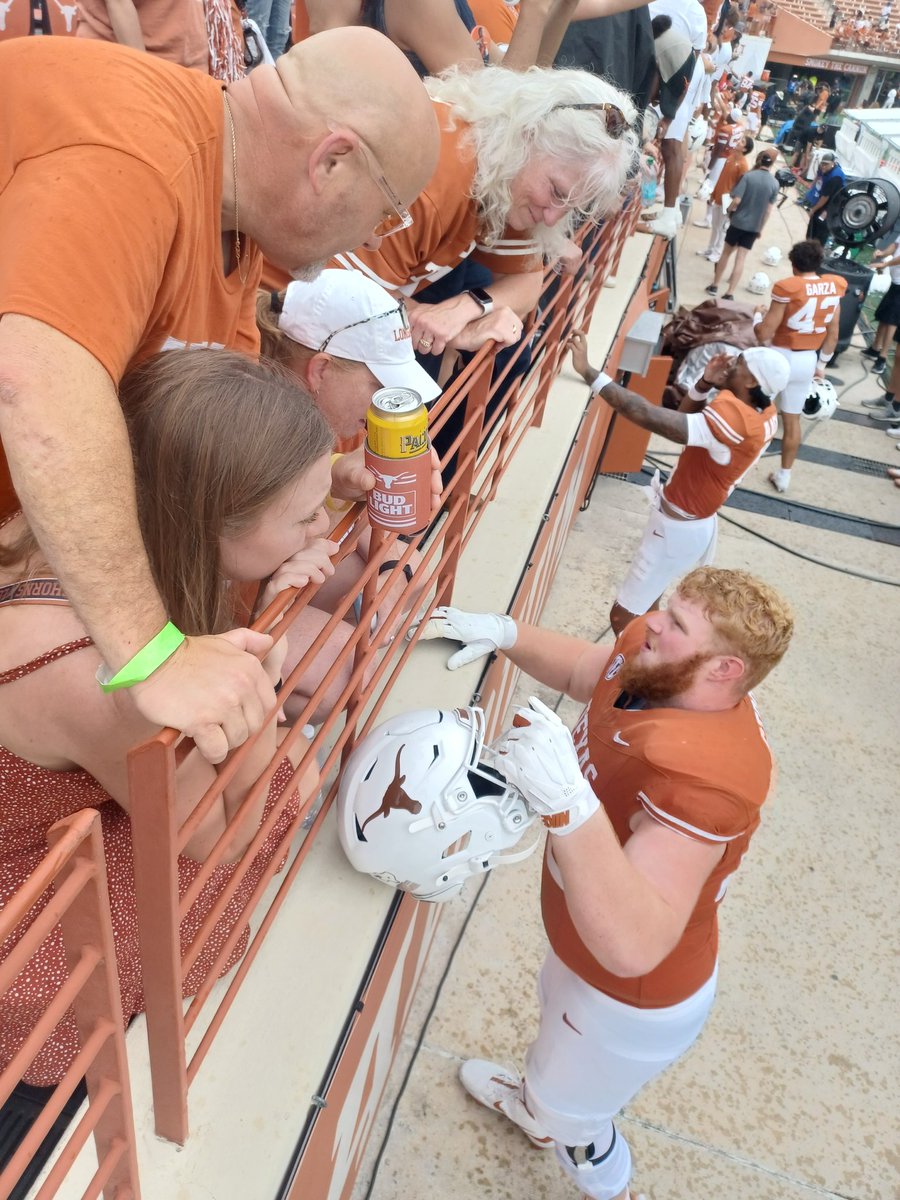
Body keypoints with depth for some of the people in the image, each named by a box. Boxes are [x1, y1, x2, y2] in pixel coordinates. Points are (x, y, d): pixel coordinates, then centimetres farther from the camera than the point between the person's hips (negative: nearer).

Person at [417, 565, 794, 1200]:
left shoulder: (703, 771, -43)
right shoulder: (650, 663, -19)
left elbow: (632, 946, -49)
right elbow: (579, 668, 4)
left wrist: (566, 802, -58)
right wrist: (503, 632, -11)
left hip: (634, 999, -8)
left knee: (569, 1112, 21)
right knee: (555, 1003, 38)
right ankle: (534, 1102, 71)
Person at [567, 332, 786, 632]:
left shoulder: (733, 420, -33)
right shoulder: (764, 413, -4)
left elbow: (652, 418, -42)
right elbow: (693, 419, 9)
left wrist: (589, 372, -41)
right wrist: (704, 385, -11)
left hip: (678, 528, -10)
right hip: (694, 520, 10)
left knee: (622, 618, -3)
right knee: (647, 604, 29)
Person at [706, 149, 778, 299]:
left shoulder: (748, 176, -11)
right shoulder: (774, 184, -2)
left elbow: (736, 200, -16)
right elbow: (768, 210, 1)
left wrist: (730, 211, 4)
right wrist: (761, 228, 11)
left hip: (738, 222, -2)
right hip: (754, 226, 2)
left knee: (726, 253, 15)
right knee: (740, 259, 4)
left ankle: (714, 286, 21)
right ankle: (730, 294, 1)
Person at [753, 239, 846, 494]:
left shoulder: (787, 287, -18)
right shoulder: (833, 288, -1)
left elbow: (765, 333, -18)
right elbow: (833, 334, 6)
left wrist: (758, 315, 3)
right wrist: (822, 363, 19)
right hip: (807, 361, 5)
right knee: (792, 419, 15)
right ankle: (784, 475, 24)